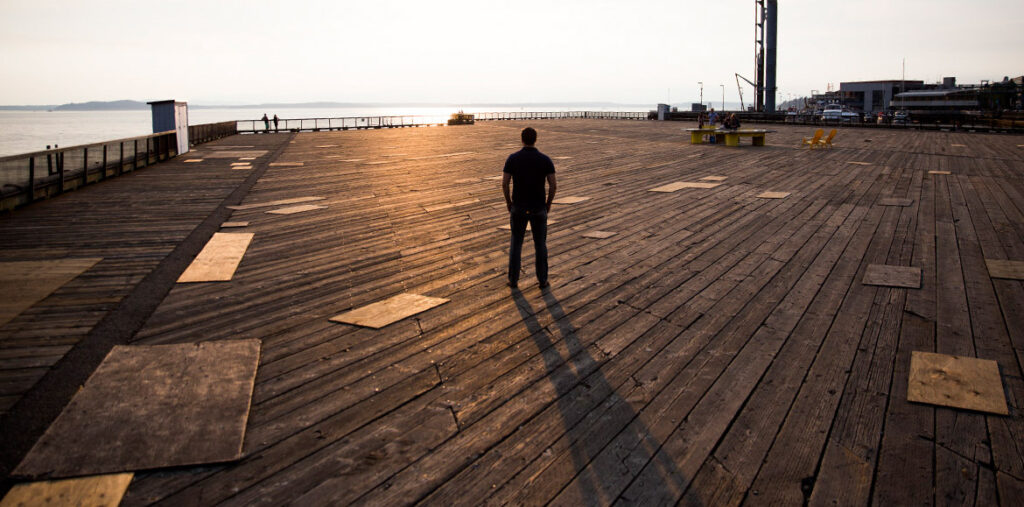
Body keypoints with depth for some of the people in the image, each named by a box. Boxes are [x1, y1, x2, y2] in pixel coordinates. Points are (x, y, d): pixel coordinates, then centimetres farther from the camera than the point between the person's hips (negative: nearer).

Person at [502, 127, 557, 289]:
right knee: (540, 244, 14)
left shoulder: (512, 158, -8)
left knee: (516, 243, 14)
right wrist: (549, 203, 7)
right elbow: (553, 185, -10)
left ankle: (513, 280, 18)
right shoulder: (546, 160, -8)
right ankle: (542, 280, 19)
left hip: (518, 208, 0)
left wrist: (508, 202, 8)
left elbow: (504, 183, -8)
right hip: (539, 209, 0)